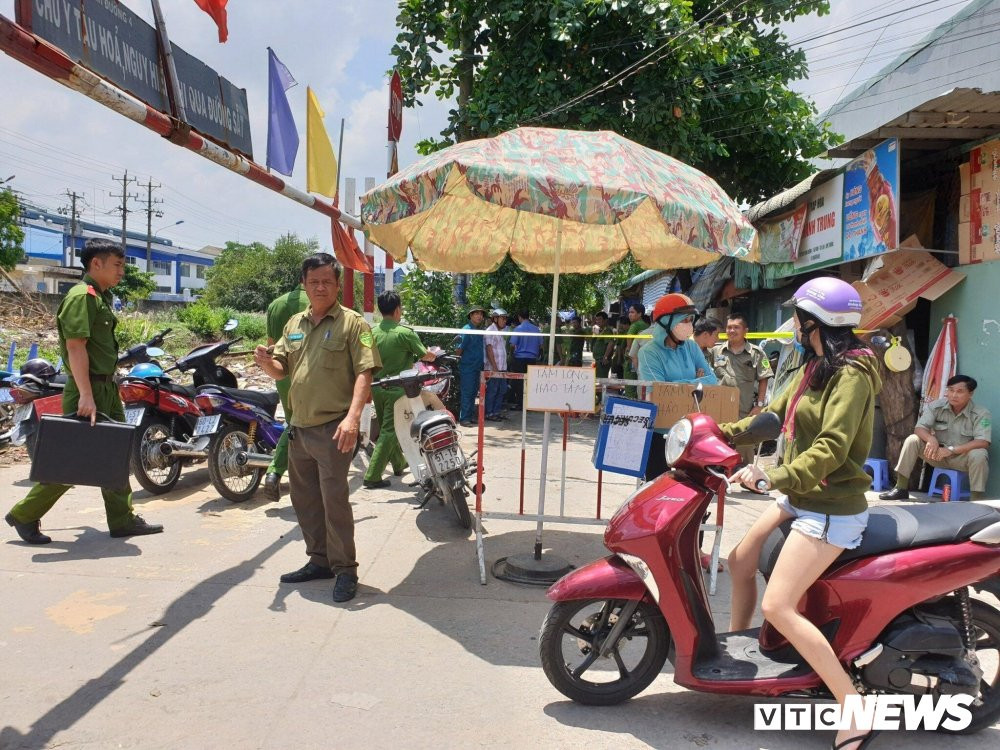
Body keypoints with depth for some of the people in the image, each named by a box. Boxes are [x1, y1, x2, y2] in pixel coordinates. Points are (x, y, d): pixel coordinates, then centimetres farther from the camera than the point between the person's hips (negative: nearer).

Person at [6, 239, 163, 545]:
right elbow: (75, 347, -22)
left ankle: (122, 519, 18)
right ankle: (25, 515, 13)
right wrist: (85, 396, -27)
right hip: (88, 389, -10)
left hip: (107, 387, 10)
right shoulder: (81, 296, -15)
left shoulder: (102, 296, 15)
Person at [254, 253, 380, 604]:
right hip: (299, 428, 8)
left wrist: (352, 417, -26)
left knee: (335, 499, -7)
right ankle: (319, 560, 30)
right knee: (305, 499, 16)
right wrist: (266, 362, -7)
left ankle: (345, 569, 6)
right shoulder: (295, 324, 14)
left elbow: (364, 374, -14)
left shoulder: (352, 322, -6)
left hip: (333, 429, -7)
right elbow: (280, 370, 17)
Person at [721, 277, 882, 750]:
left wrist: (774, 477, -34)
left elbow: (831, 448, -28)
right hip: (800, 498, 10)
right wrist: (725, 432, 11)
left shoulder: (851, 375, -19)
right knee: (740, 561, 17)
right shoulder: (815, 367, 10)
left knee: (778, 607, -15)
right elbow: (776, 413, 19)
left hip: (831, 510, -10)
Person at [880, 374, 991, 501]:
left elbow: (983, 442, -27)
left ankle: (977, 499, -23)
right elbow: (919, 428, -15)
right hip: (938, 454, 3)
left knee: (978, 455, -35)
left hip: (963, 457, -3)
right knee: (912, 440, -19)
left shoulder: (981, 414, -17)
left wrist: (951, 450, -34)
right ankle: (901, 489, -16)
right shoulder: (936, 406, -9)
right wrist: (931, 439, -39)